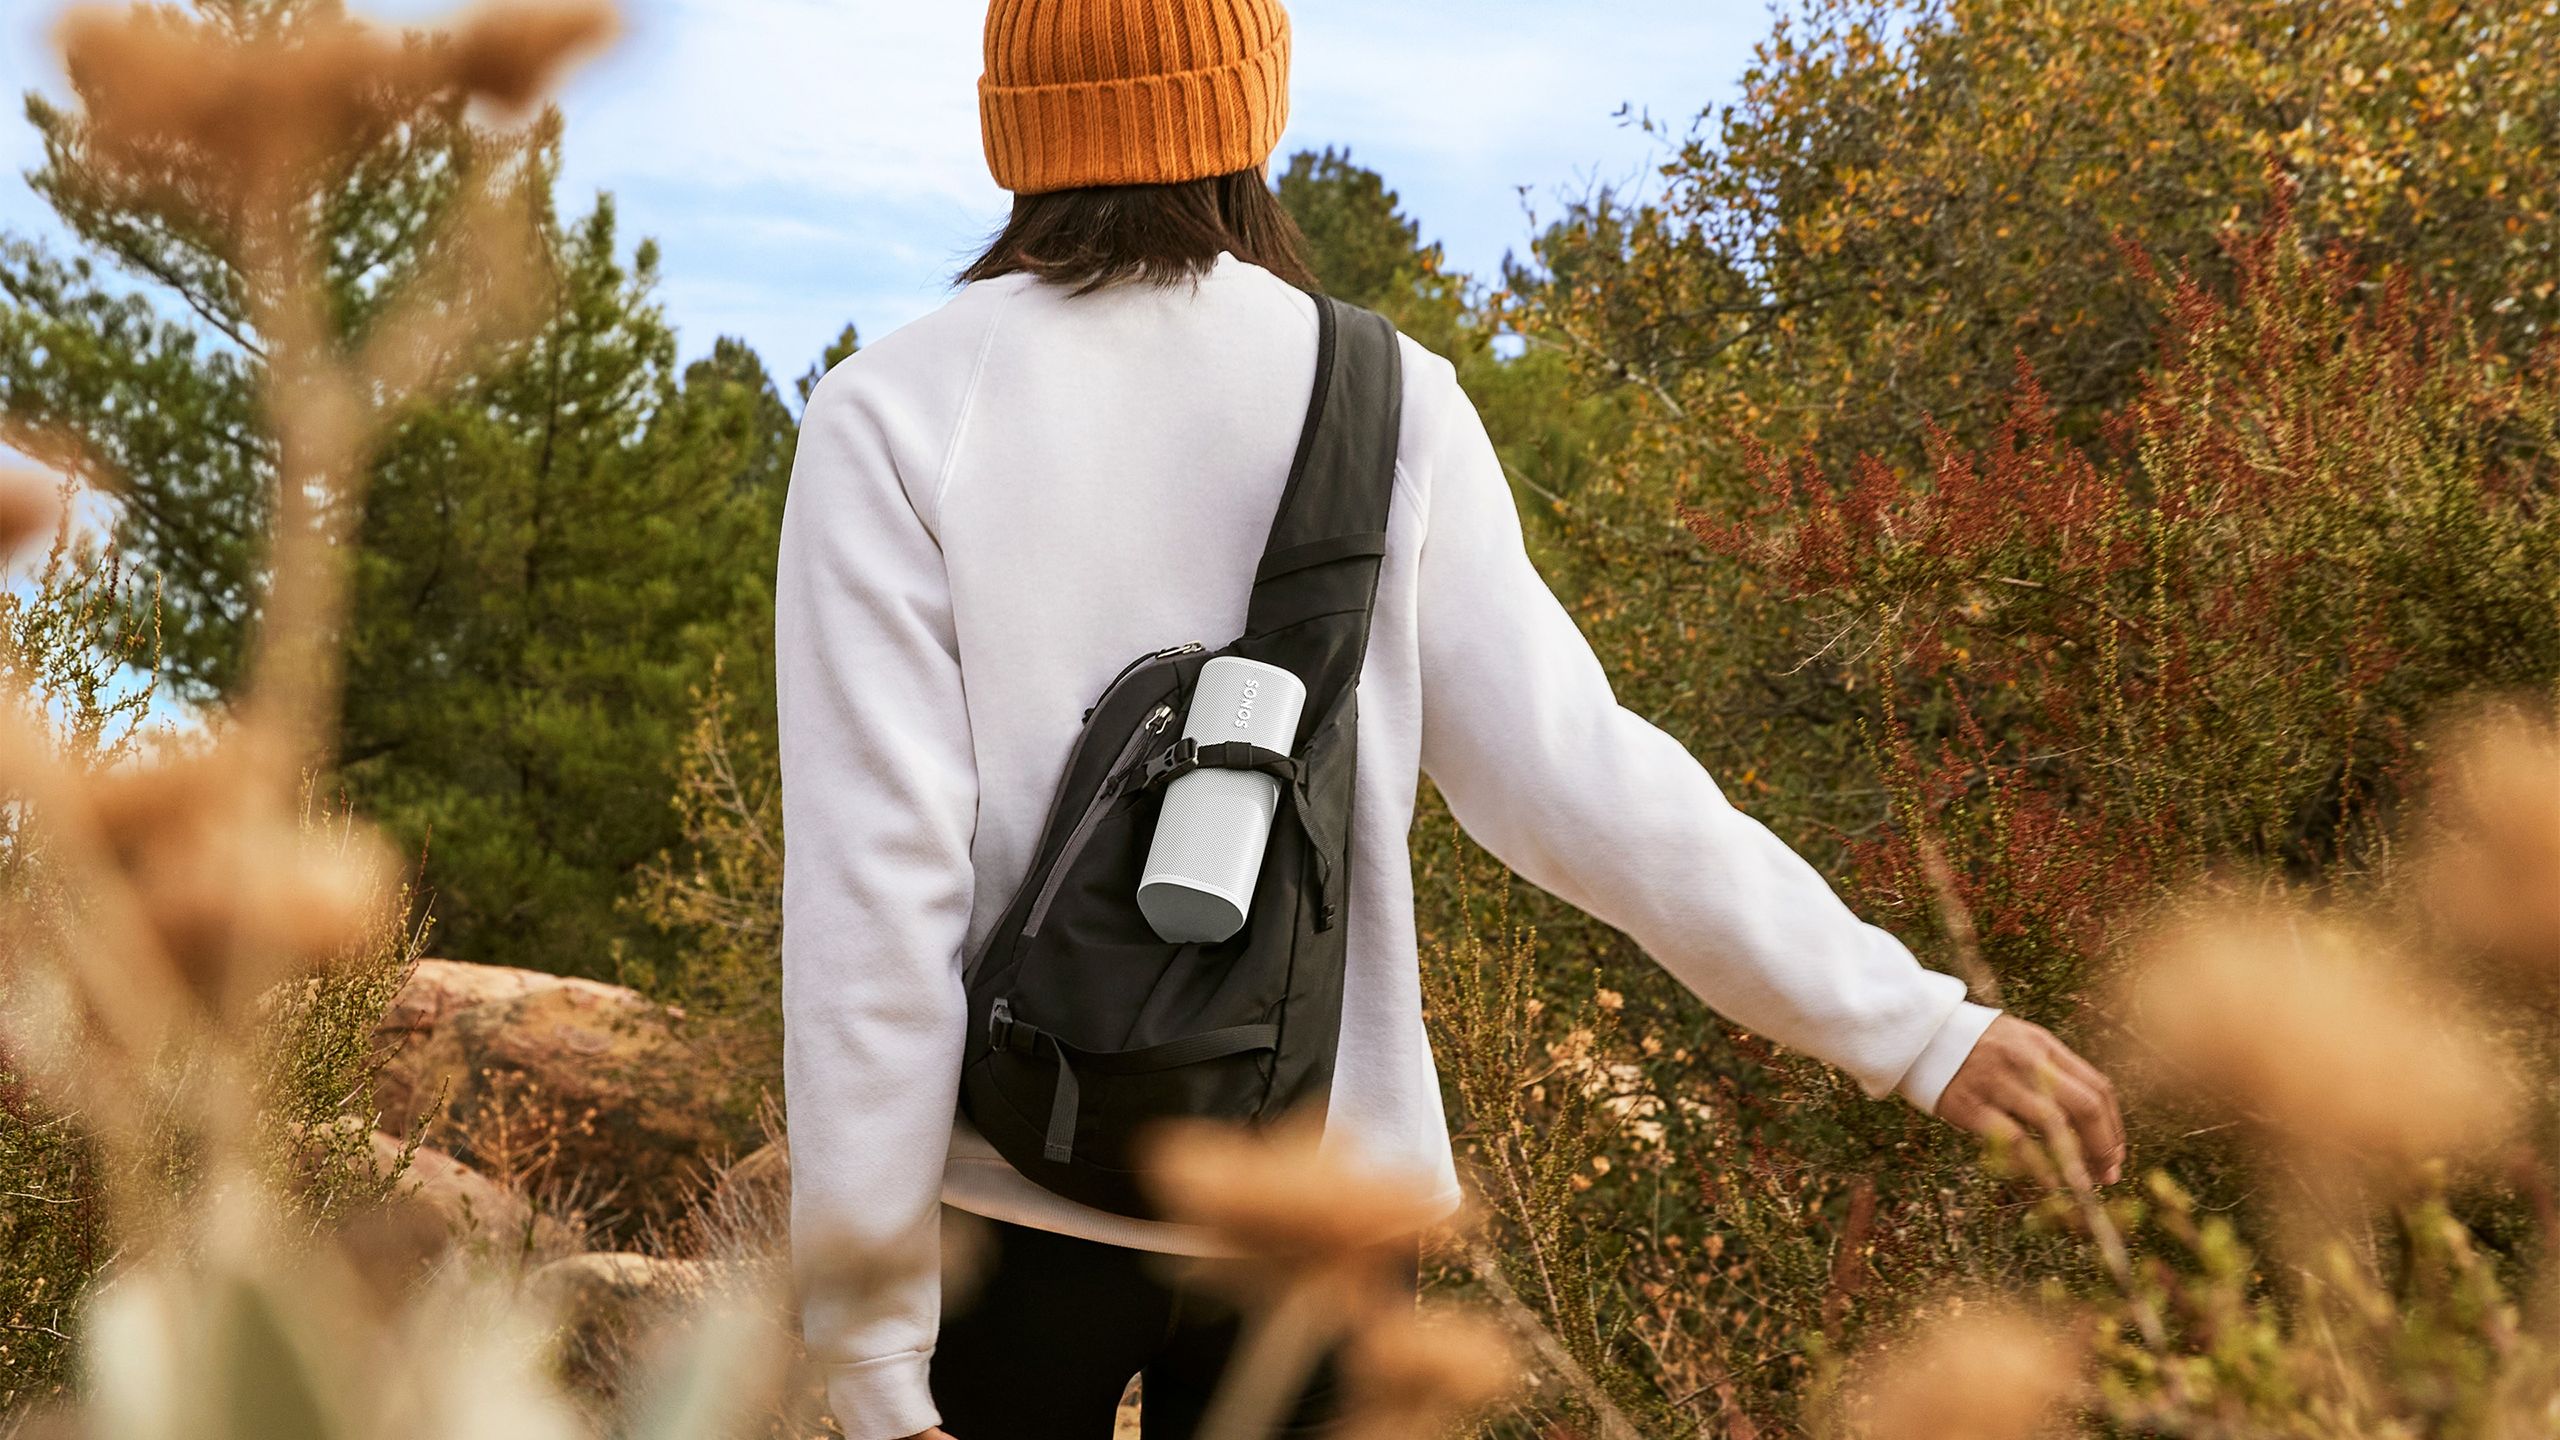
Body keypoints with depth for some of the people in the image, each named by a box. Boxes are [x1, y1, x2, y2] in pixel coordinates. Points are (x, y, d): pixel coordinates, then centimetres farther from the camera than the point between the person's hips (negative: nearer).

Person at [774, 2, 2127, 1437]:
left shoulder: (893, 416, -8)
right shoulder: (1388, 404, -2)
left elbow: (875, 888, -13)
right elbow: (1577, 782, -5)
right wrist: (1917, 1024, 3)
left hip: (1017, 1194, -2)